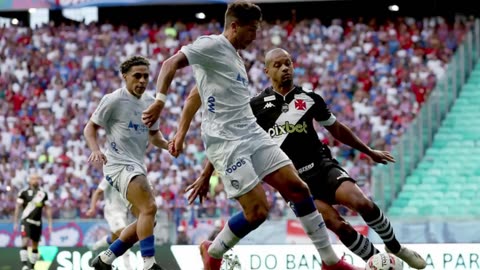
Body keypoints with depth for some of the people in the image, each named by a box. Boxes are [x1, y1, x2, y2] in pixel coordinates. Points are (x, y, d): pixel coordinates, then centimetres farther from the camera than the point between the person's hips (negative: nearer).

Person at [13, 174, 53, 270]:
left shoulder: (43, 193, 6)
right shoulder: (24, 192, -3)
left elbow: (48, 209, 10)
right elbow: (18, 208, -1)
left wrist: (50, 223, 6)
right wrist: (15, 223, -3)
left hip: (37, 222, 4)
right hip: (26, 221, -4)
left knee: (35, 246, 8)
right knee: (25, 242, -19)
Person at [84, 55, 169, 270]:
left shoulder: (150, 103, 11)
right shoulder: (114, 100, -9)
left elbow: (153, 134, 24)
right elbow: (90, 127, -3)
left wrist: (166, 144, 2)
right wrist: (95, 149, -22)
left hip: (137, 166, 9)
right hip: (118, 163, -9)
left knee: (145, 220, 12)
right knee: (149, 208, -26)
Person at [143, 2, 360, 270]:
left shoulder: (235, 57, 20)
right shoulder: (212, 45, -7)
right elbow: (171, 63, -18)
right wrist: (160, 100, -31)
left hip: (253, 134, 9)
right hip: (227, 142, -9)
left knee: (298, 188, 0)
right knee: (258, 210, -13)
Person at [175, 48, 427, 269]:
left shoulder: (310, 99, 6)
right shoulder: (256, 106, -2)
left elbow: (336, 129, 19)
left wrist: (369, 152, 24)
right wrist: (206, 176, -1)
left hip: (322, 165, 2)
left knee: (361, 203, -23)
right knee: (336, 224, -23)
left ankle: (395, 248, -1)